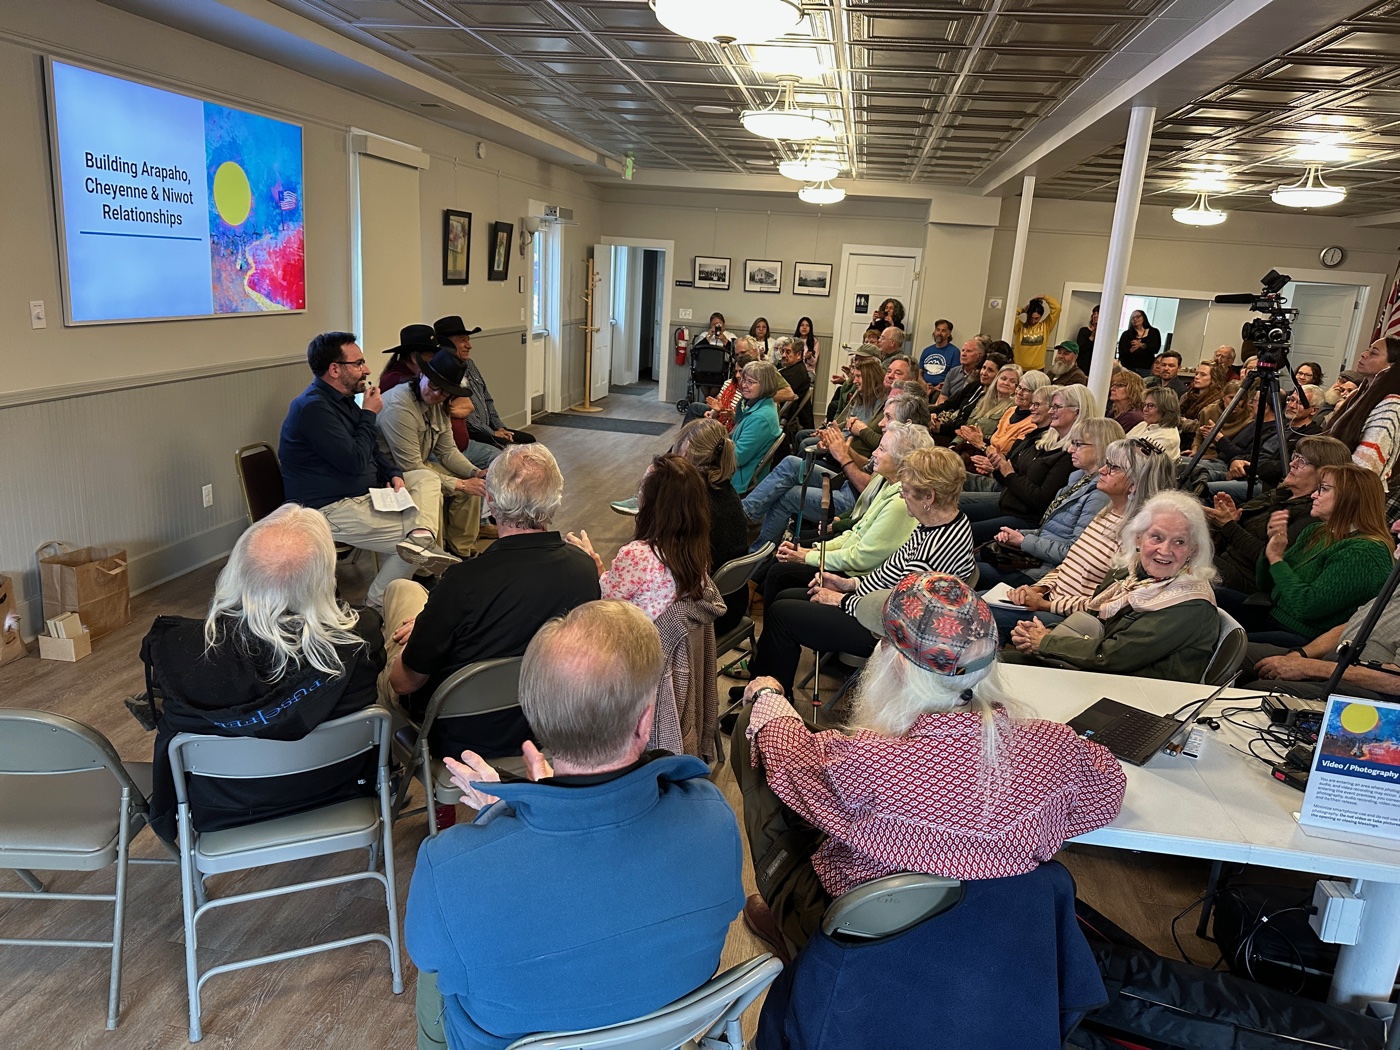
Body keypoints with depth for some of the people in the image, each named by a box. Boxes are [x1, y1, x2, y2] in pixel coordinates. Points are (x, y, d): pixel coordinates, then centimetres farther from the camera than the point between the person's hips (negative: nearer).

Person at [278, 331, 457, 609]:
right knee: (406, 530, -15)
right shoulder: (314, 407, -21)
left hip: (363, 491, 11)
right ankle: (376, 603, -5)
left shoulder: (342, 399, 13)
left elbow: (372, 451, 19)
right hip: (330, 509, -11)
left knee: (427, 478, 0)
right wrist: (369, 415, -11)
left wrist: (394, 474, -2)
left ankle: (422, 537, -26)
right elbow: (355, 461, -24)